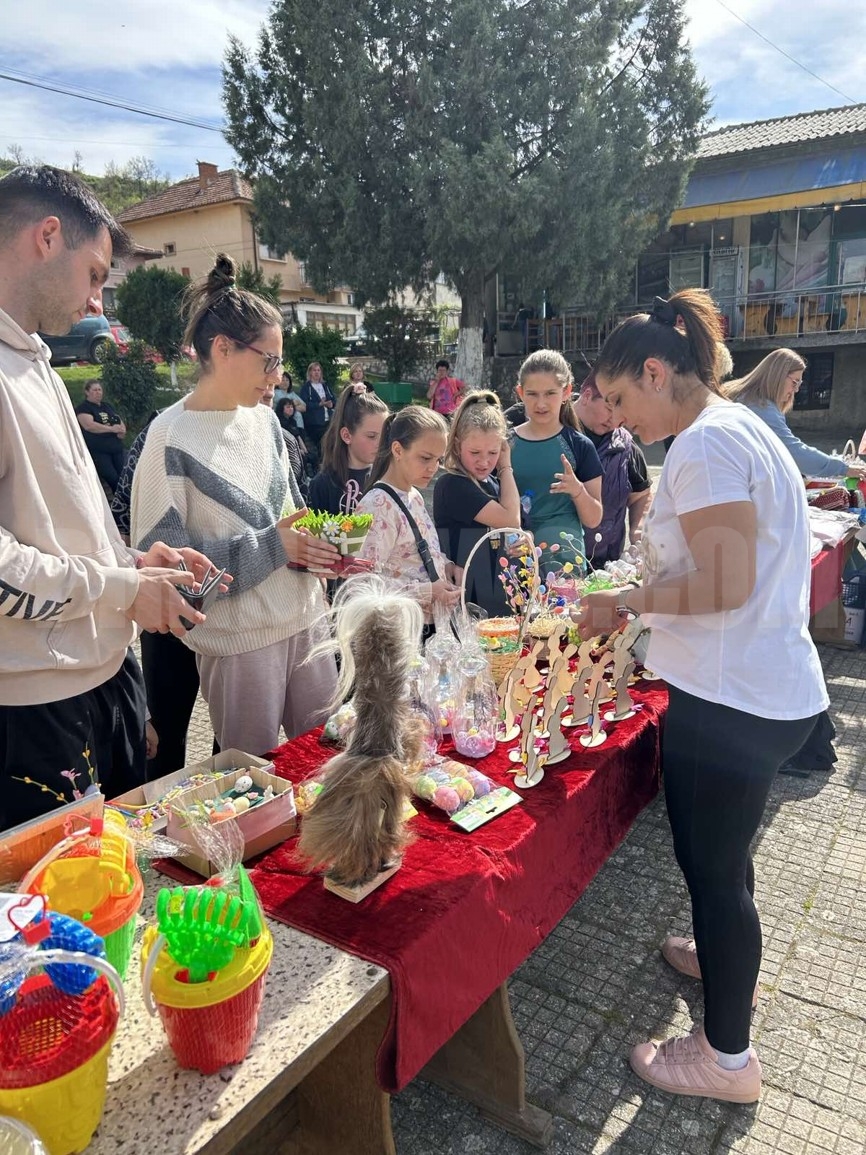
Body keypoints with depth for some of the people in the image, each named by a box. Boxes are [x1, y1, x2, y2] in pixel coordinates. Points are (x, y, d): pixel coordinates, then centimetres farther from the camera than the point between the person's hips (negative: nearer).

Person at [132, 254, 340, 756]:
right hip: (239, 637, -6)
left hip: (305, 617, 6)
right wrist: (269, 548, -20)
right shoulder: (173, 438, -14)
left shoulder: (264, 420, 6)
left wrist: (322, 549, -4)